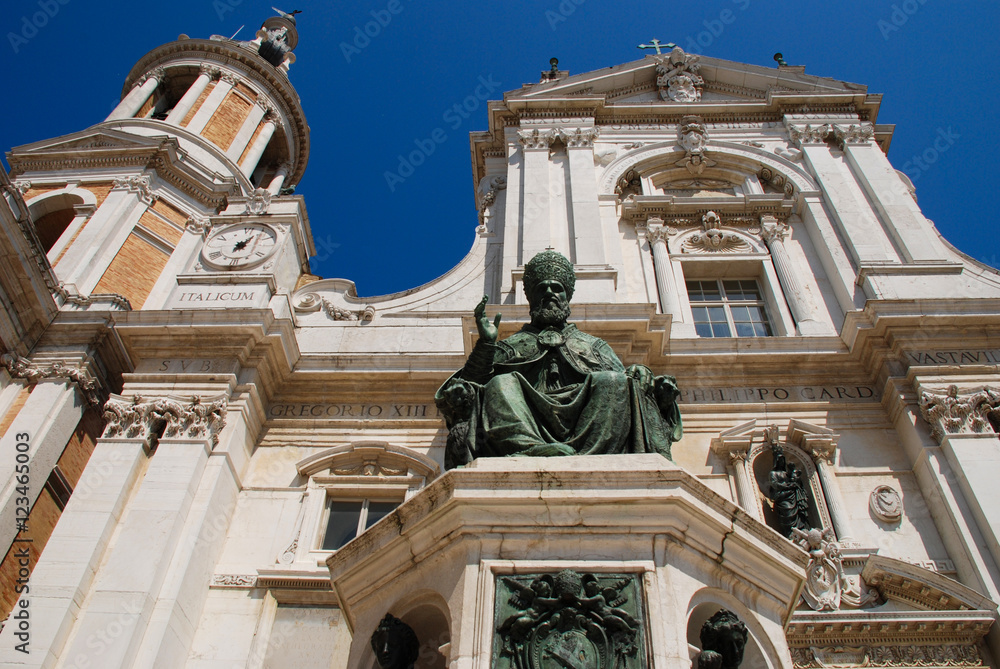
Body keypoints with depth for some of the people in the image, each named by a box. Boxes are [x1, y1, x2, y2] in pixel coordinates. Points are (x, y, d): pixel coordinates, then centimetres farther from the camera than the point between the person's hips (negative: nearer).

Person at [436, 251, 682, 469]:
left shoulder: (593, 345, 34)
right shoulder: (512, 345, 30)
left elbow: (624, 388, 19)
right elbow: (472, 387, 15)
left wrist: (652, 389, -3)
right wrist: (485, 344, 1)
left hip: (583, 425, 1)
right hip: (526, 430, -1)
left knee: (612, 382, -25)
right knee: (500, 385, -27)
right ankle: (533, 450, -54)